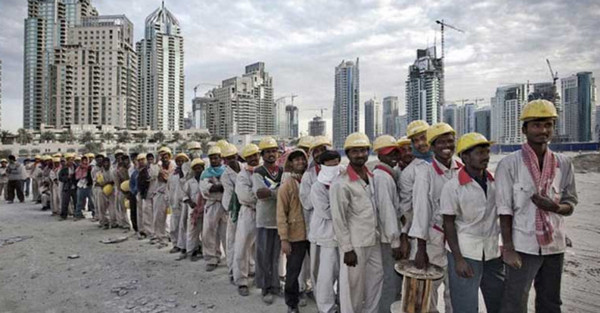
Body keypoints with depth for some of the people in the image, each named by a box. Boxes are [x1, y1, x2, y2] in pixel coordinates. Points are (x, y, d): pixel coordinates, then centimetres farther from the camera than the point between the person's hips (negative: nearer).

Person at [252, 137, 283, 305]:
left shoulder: (283, 171, 8)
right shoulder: (258, 172, -3)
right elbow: (259, 193, -18)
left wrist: (269, 191, -12)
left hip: (281, 219, 3)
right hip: (265, 219, -3)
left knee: (277, 255, 12)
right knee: (264, 256, 7)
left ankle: (275, 286, 26)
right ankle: (266, 288, 20)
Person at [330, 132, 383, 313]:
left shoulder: (372, 177, 6)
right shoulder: (341, 184, -17)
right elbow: (338, 220, -16)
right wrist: (347, 249, -16)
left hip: (373, 241, 7)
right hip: (355, 244, -7)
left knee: (376, 280, 19)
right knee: (353, 287, 7)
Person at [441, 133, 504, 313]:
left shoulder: (495, 182, 2)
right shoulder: (453, 186, -12)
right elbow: (448, 224, -9)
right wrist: (458, 259, -13)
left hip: (493, 251, 5)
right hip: (465, 252, -5)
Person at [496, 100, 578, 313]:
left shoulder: (563, 164, 4)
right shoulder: (509, 165, -8)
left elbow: (570, 204, 9)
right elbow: (504, 210, -8)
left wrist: (554, 207, -15)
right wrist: (508, 248, -11)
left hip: (554, 246, 4)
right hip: (522, 247, -4)